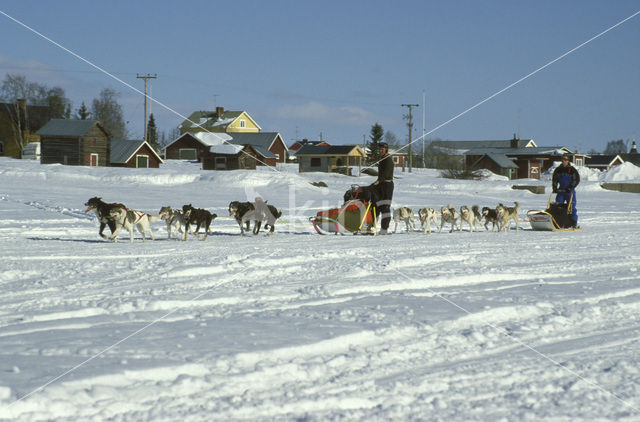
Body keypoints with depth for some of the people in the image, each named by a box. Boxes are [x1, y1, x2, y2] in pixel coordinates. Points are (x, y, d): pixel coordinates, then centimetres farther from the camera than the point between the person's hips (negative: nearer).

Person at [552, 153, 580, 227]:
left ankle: (574, 222, 2)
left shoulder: (572, 170, -3)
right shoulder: (558, 170, 10)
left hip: (570, 191, -4)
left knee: (571, 207, -4)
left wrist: (570, 188, -14)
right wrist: (554, 188, 3)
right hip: (560, 191, 4)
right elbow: (554, 180, 18)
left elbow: (577, 180, -6)